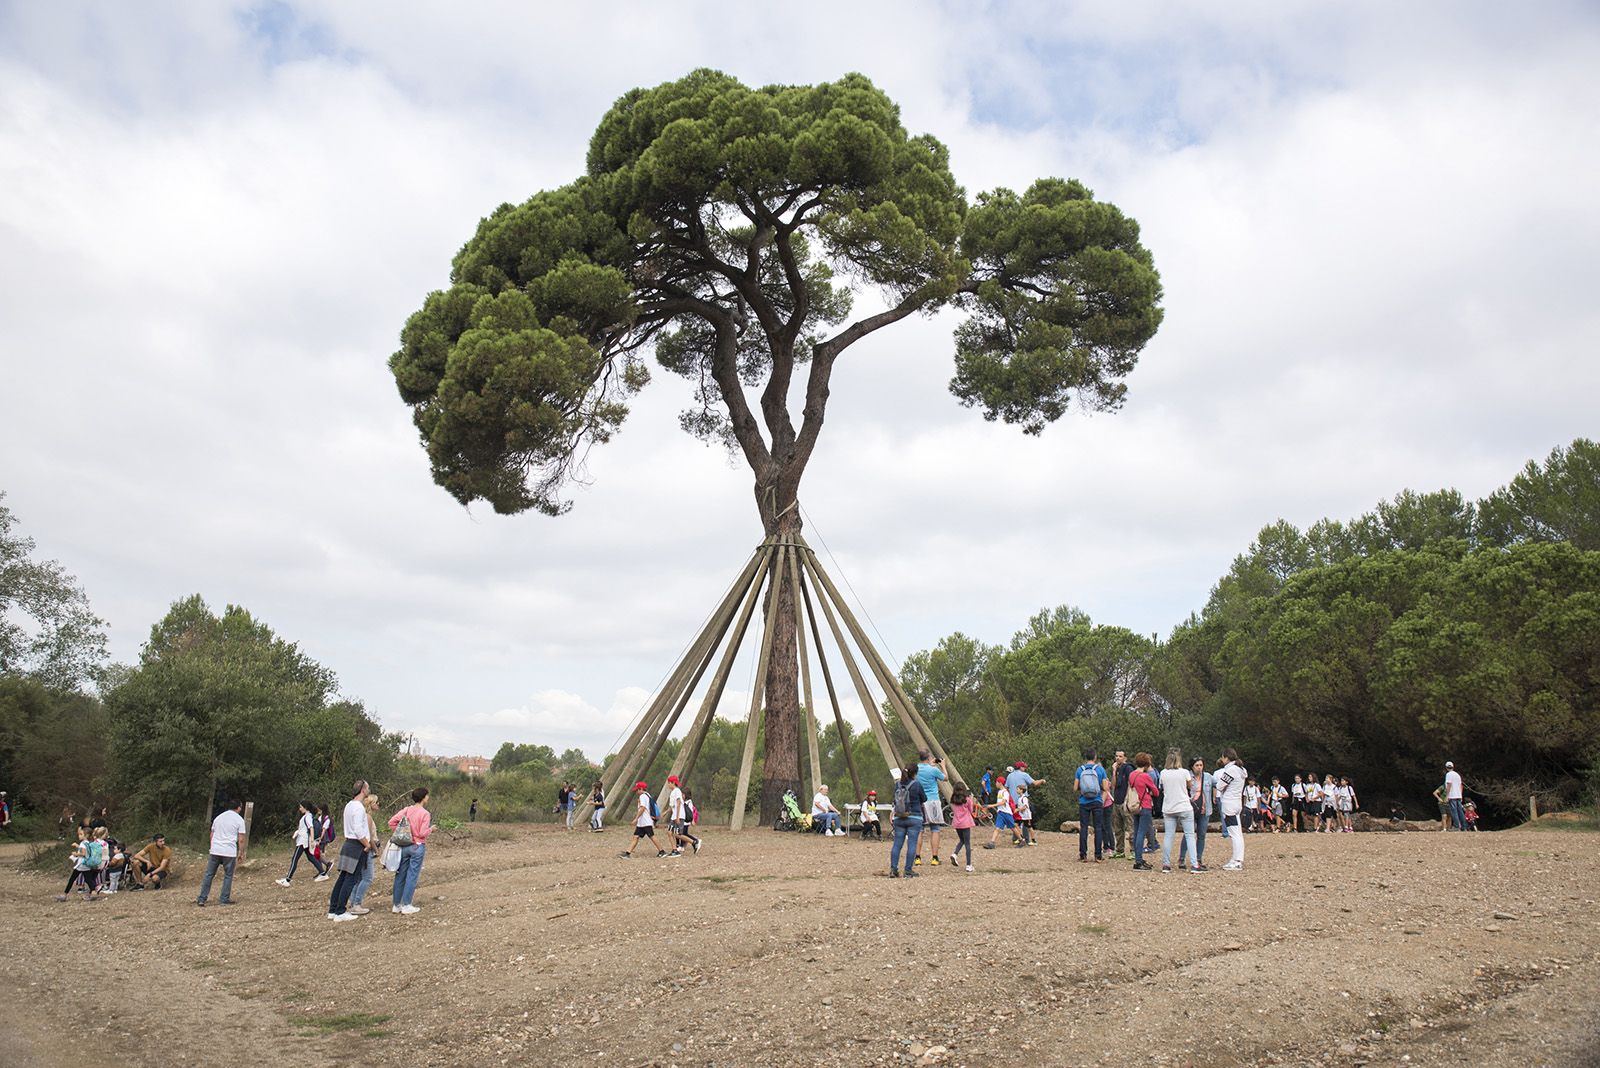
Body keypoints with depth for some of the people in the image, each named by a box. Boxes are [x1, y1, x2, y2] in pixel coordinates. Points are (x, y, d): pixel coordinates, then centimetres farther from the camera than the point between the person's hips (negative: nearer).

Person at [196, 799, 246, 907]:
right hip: (230, 852, -4)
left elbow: (211, 835, 16)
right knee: (228, 876, 7)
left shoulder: (219, 817, 13)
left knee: (209, 874, 8)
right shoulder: (239, 819, -2)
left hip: (215, 851, 4)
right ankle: (224, 899, 8)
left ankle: (202, 899, 6)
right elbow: (240, 839, -5)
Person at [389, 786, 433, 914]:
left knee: (400, 875, 11)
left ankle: (396, 905, 17)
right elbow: (423, 833, -16)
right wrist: (431, 829, 2)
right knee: (412, 876, 1)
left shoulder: (407, 809, 2)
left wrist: (400, 833, 10)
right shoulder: (425, 813, -12)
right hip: (417, 847, -5)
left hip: (404, 846, 5)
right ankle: (406, 906, 5)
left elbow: (391, 822, -2)